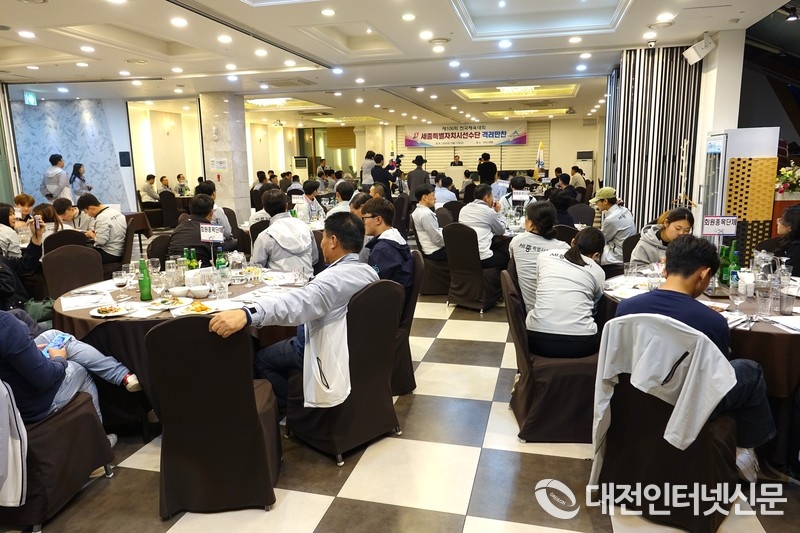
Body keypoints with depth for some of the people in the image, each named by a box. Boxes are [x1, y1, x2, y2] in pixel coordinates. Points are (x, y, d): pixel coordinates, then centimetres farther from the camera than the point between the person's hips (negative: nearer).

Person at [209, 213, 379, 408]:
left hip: (327, 353, -9)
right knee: (282, 344, 28)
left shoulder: (336, 277, -33)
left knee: (259, 359, 12)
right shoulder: (369, 273, -5)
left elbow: (299, 302, -51)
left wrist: (246, 314, -64)